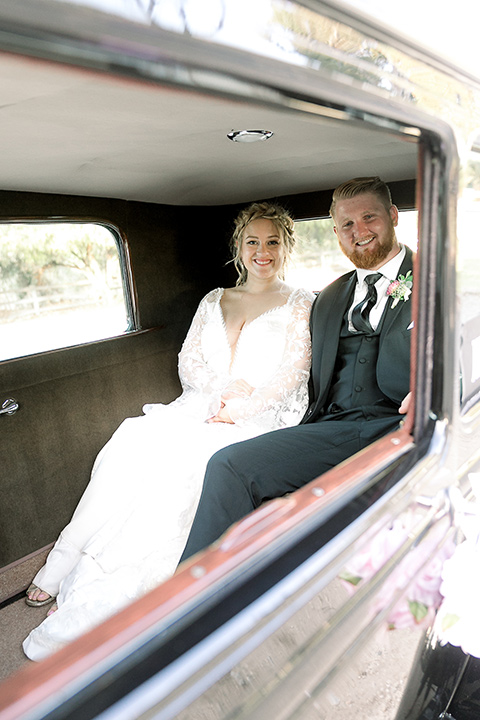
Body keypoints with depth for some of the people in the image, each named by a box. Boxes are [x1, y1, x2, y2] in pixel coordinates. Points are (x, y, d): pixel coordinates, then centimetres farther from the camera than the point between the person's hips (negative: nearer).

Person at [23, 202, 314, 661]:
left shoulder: (300, 305, 9)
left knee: (176, 462, -29)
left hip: (261, 419, -4)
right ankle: (65, 569, -14)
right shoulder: (214, 300, 21)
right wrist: (225, 385, -8)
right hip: (199, 408, 4)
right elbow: (188, 361, 12)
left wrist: (241, 406, -16)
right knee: (134, 443, -24)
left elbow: (292, 375, -2)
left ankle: (93, 605, -22)